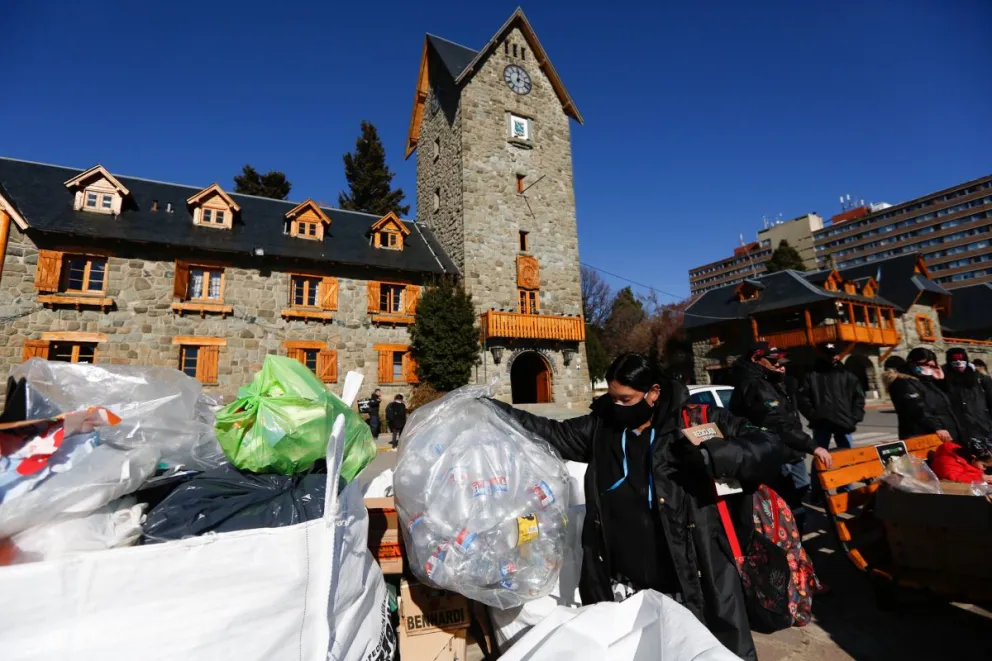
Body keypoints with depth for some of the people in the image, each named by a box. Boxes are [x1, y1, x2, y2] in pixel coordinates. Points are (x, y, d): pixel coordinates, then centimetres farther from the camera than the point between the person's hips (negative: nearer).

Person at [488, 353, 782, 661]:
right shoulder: (601, 426, 2)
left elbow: (768, 449, -8)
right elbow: (552, 434, 9)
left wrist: (709, 454, -26)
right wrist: (494, 410, 2)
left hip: (691, 583, -2)